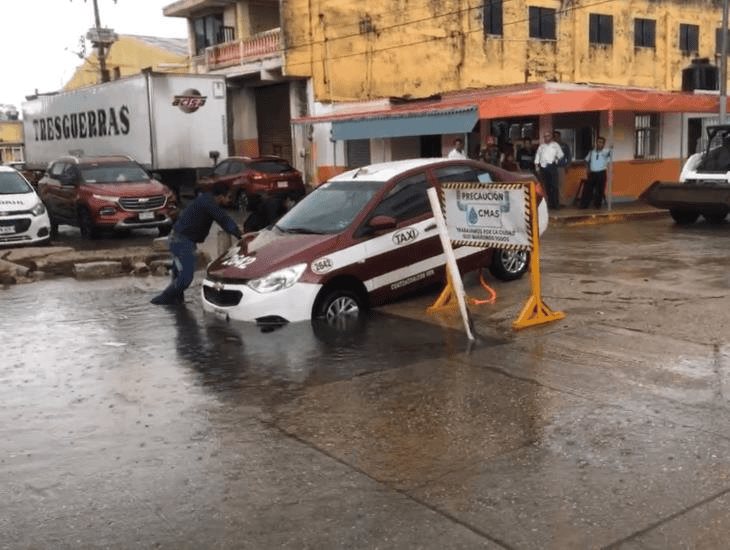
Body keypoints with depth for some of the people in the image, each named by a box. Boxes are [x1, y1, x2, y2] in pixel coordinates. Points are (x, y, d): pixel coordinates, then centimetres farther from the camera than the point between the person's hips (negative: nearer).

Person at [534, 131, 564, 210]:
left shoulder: (555, 145, 8)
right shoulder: (541, 146, 16)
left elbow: (560, 154, 9)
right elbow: (537, 156, 15)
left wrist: (557, 157, -7)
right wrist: (537, 166, 7)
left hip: (552, 166, -3)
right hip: (543, 167, 4)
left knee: (554, 186, -9)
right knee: (547, 186, 7)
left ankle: (556, 204, -8)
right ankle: (550, 203, 14)